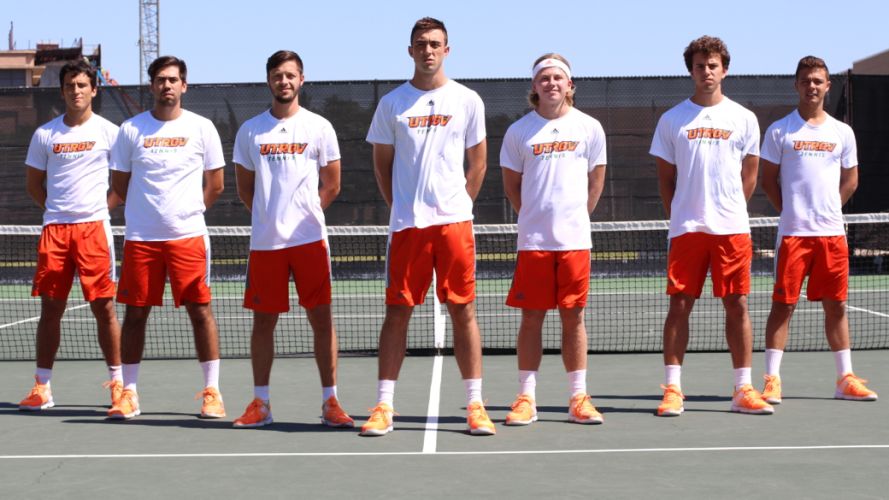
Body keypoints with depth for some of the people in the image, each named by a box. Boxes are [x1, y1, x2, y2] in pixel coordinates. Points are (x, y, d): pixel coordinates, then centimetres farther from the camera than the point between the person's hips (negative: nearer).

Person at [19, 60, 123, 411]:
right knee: (50, 309, 4)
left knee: (103, 307, -2)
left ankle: (117, 382, 7)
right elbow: (34, 184, 16)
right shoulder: (45, 134, 9)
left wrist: (103, 207, -1)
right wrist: (57, 210, 5)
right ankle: (42, 387, 10)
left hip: (94, 227, -2)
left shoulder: (108, 132, 3)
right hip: (54, 228, 2)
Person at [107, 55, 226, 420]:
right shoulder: (131, 129, 5)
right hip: (141, 237, 1)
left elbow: (214, 185, 8)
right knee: (135, 312, 3)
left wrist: (189, 211, 5)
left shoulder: (201, 128, 3)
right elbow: (119, 183, 11)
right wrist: (148, 209, 5)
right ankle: (129, 393, 12)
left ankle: (212, 392, 6)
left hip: (188, 235, -1)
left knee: (200, 310, -2)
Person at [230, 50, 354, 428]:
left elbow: (331, 186, 7)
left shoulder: (319, 127, 3)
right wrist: (272, 216, 7)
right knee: (263, 321, 5)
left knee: (321, 318, -3)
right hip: (264, 241, 2)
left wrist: (303, 214, 5)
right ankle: (260, 403, 13)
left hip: (309, 239, -1)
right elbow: (244, 188, 14)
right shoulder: (250, 131, 8)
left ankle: (330, 402, 4)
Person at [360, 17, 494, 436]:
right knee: (397, 311, 1)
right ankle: (384, 406, 5)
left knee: (463, 311, 2)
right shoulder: (392, 103, 6)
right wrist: (400, 206, 4)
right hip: (406, 224, 0)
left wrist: (459, 205, 5)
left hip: (454, 221, 0)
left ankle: (475, 406, 7)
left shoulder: (467, 101, 5)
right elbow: (382, 163, 11)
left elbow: (478, 162, 11)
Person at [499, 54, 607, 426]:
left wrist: (577, 215, 7)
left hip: (575, 239, 0)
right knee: (531, 318, 2)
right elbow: (512, 184, 10)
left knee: (573, 317, 4)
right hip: (533, 240, 0)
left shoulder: (589, 128, 4)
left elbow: (596, 180, 11)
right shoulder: (519, 131, 3)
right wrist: (534, 216, 5)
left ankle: (578, 399, 9)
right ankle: (526, 399, 7)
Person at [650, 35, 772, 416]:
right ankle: (672, 389, 3)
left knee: (737, 306, 1)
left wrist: (730, 210, 8)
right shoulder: (672, 120, 7)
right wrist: (678, 216, 4)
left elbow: (749, 175, 13)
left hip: (732, 228, 0)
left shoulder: (744, 119, 7)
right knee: (679, 305, -2)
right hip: (686, 228, 0)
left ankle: (743, 390, 7)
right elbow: (666, 177, 10)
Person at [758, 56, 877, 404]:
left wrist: (829, 208, 6)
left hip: (832, 232, 3)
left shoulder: (842, 132, 10)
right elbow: (768, 180, 3)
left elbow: (850, 180, 16)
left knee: (836, 305, 7)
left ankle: (845, 379, 13)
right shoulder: (779, 131, 2)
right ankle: (772, 379, 0)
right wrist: (790, 211, -3)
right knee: (783, 304, -3)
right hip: (793, 232, -3)